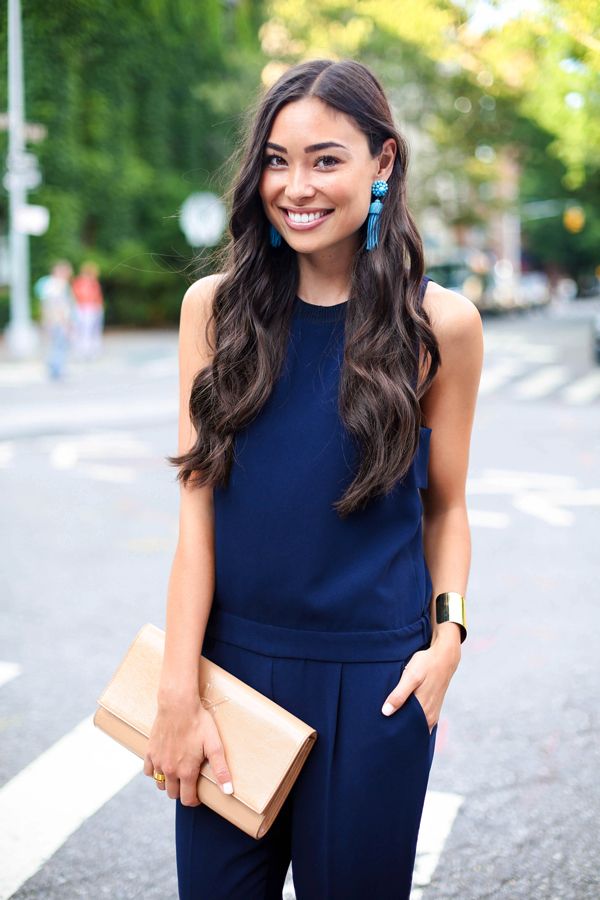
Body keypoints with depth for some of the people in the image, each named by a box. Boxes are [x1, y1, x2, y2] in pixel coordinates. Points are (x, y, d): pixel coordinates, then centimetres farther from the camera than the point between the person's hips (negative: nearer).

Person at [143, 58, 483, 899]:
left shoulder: (441, 325, -4)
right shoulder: (215, 308, -2)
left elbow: (446, 507, 4)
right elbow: (197, 507, -4)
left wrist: (447, 634, -12)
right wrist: (178, 694, -7)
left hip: (373, 675, -1)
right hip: (231, 654, 1)